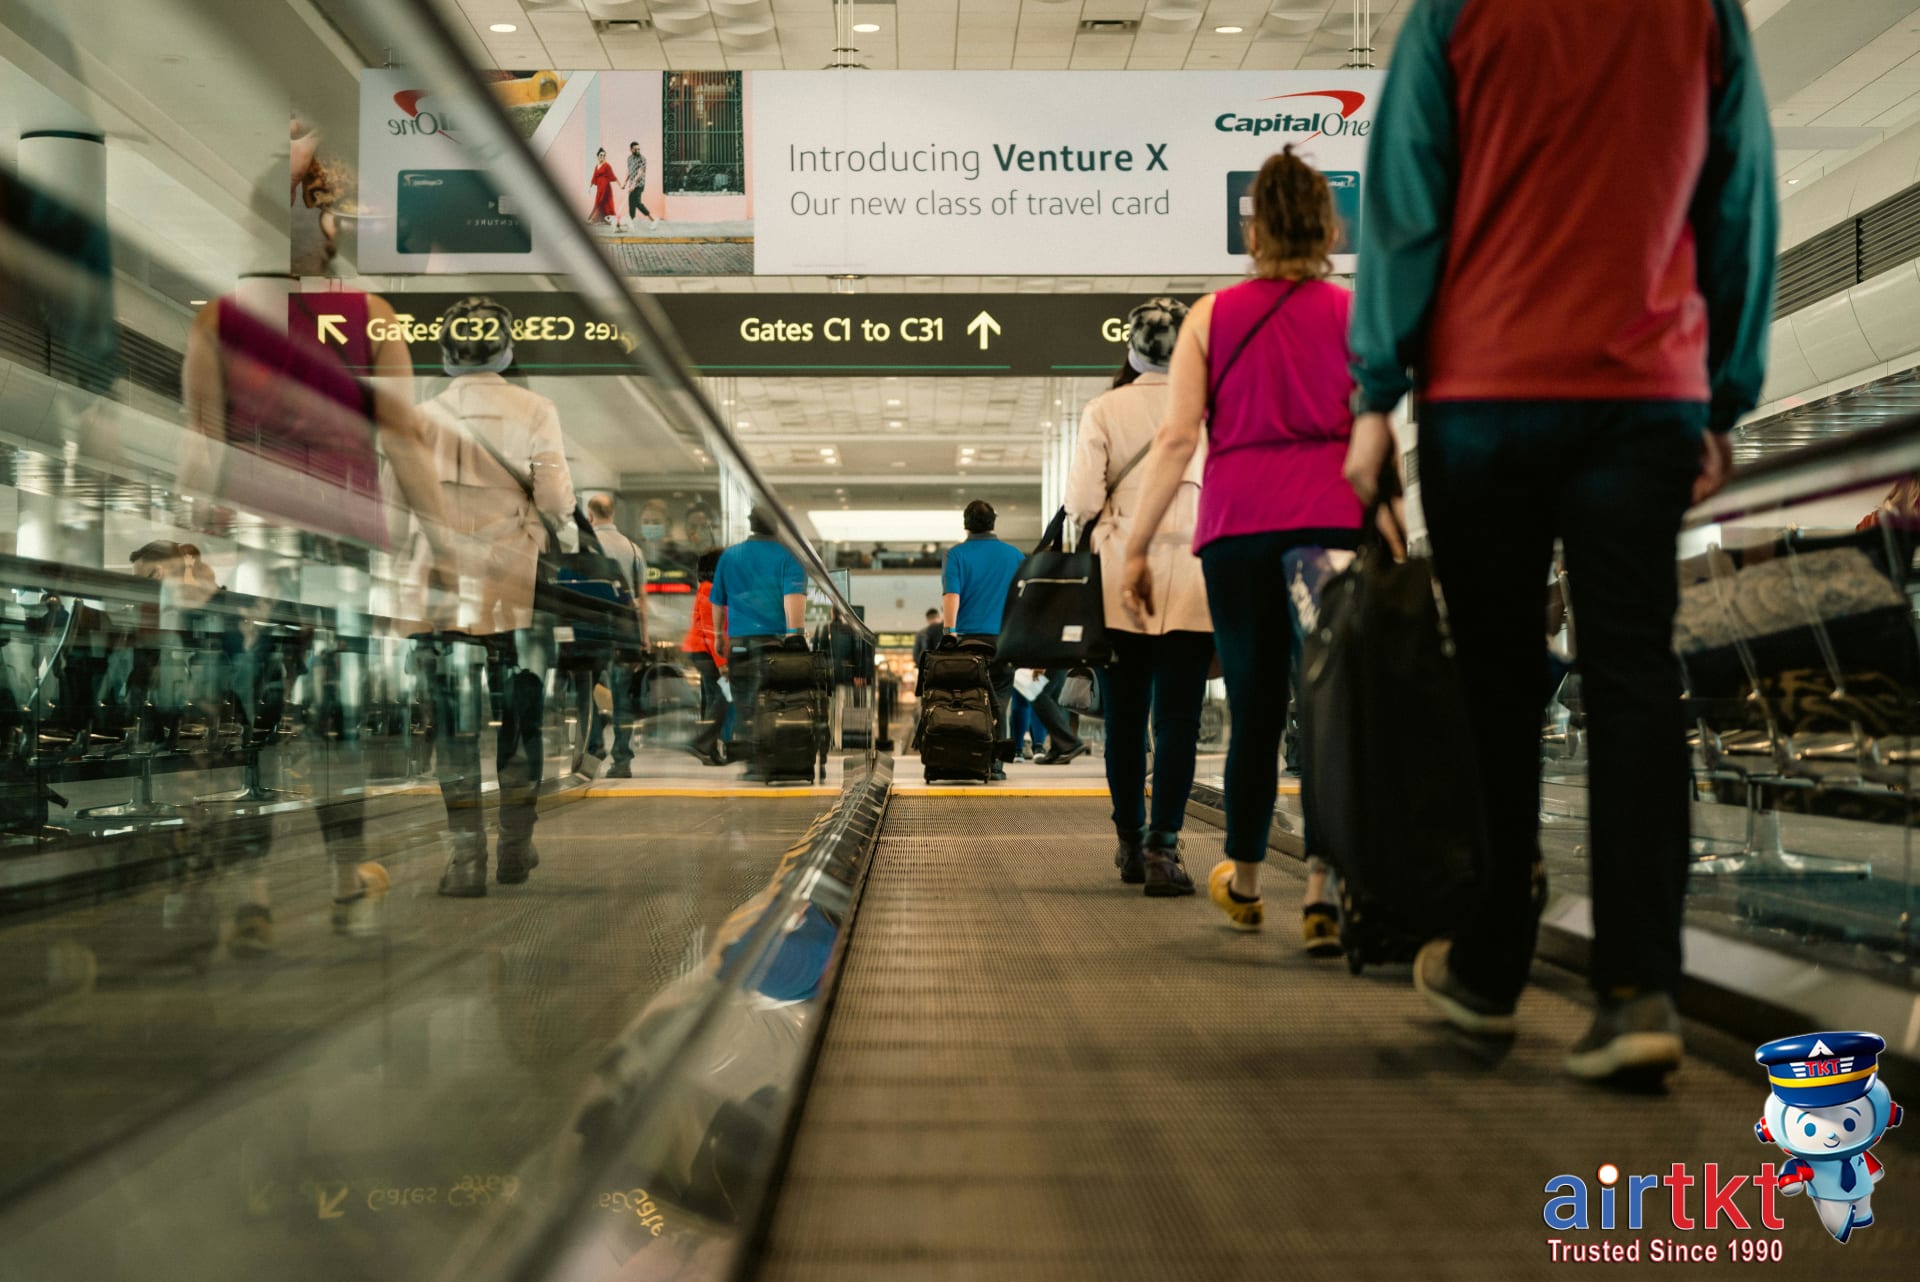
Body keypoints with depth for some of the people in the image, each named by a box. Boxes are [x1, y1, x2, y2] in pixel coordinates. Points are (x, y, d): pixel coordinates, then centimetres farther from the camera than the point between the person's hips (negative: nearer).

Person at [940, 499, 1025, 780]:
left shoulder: (956, 554, 2)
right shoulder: (1014, 554, 8)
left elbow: (951, 596, -8)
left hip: (967, 636, -1)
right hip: (1004, 639, 1)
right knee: (999, 702, 3)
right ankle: (994, 762, -3)